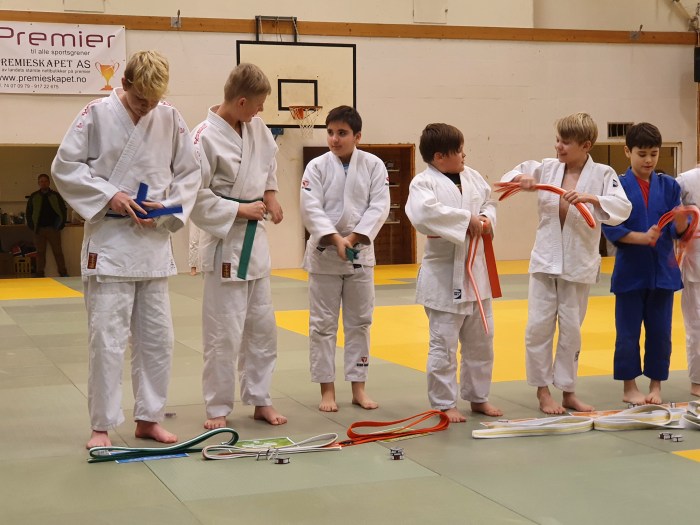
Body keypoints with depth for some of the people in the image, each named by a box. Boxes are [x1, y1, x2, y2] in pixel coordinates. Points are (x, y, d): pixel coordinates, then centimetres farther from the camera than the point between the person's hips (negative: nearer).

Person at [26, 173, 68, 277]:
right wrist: (32, 226, 3)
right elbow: (29, 212, 13)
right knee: (40, 253, 4)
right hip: (39, 229, 1)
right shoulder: (33, 197, 9)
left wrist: (60, 225, 1)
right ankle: (40, 274, 8)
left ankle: (63, 273, 0)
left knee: (58, 252, -2)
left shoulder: (56, 196, 6)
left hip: (53, 229, -1)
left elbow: (63, 210, 8)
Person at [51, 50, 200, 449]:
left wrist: (166, 210, -7)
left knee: (157, 337, 10)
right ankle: (102, 426, 8)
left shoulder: (171, 119, 0)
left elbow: (190, 174, 7)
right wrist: (108, 195, -14)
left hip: (155, 241, 4)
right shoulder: (97, 114, -7)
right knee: (107, 338, -4)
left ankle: (149, 418, 23)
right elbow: (65, 167, -4)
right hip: (109, 240, -4)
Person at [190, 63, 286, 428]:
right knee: (224, 332, -3)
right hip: (225, 242, -8)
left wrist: (270, 192, 8)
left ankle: (260, 401, 24)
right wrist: (239, 210, -16)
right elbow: (195, 197, -19)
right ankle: (218, 409, 11)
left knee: (262, 326, 13)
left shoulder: (256, 127, 2)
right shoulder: (205, 138, -20)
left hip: (255, 239, 8)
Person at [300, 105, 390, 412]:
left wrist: (352, 239, -17)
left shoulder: (374, 166, -1)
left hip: (360, 253, 2)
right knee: (323, 323, 3)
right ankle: (327, 389, 13)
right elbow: (311, 210, -12)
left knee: (360, 322, 9)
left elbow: (379, 207, -7)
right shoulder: (317, 167, -5)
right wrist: (335, 240, -22)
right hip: (324, 253, -1)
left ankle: (358, 387, 19)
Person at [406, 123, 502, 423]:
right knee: (444, 344, 1)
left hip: (476, 271, 7)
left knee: (481, 340, 17)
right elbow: (424, 213, -32)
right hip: (444, 276, -7)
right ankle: (444, 404, 14)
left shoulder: (472, 176, 7)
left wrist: (487, 218, -4)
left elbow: (488, 201, 20)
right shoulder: (423, 183, -15)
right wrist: (467, 220, -26)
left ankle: (478, 397, 31)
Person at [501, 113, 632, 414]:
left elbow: (622, 208, -19)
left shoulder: (602, 174, -8)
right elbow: (512, 177, 8)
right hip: (545, 259, 2)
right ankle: (543, 391, 14)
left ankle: (567, 391, 23)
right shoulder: (548, 168, 1)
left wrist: (591, 198, -33)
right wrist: (521, 178, -15)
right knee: (539, 325, 0)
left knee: (571, 328, 8)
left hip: (578, 263, -2)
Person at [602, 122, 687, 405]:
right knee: (628, 333, 4)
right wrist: (642, 237, -23)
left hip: (662, 270, 3)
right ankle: (629, 388, 18)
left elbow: (678, 230, 0)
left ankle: (656, 386, 21)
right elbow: (611, 228, -10)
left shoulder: (668, 186, 5)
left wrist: (682, 220, -22)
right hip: (630, 270, -3)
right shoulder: (618, 186, -4)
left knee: (660, 332, 8)